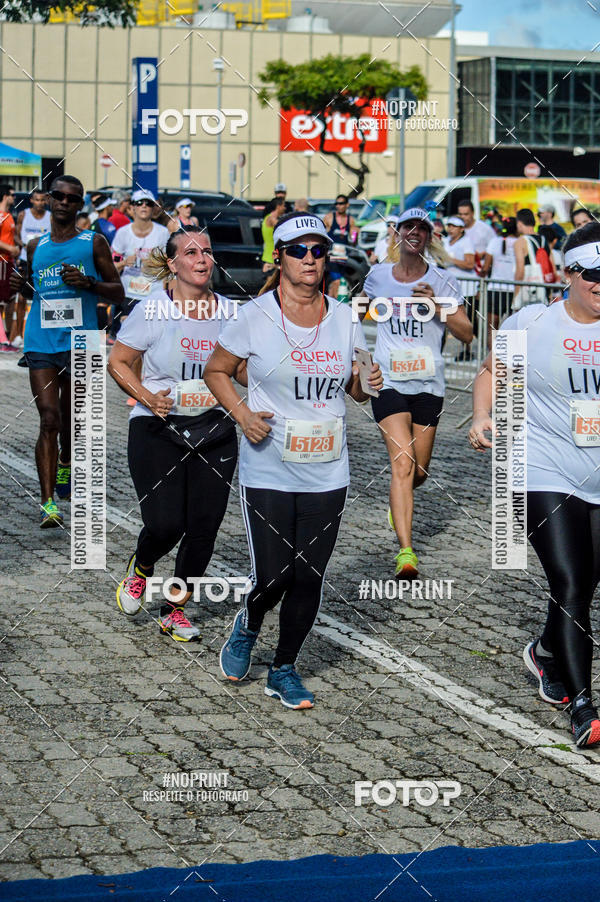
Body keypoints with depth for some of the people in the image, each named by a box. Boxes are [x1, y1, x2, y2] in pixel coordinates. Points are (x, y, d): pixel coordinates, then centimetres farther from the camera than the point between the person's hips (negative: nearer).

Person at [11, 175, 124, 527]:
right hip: (41, 345, 0)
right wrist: (22, 287, 2)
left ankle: (65, 466, 45)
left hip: (79, 343, 0)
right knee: (49, 419, -11)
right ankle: (48, 503, -16)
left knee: (70, 418, 13)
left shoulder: (94, 243, 4)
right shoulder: (36, 247, 12)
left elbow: (118, 292, 4)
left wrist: (87, 282, -14)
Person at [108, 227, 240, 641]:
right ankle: (140, 570, 23)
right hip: (158, 431, -3)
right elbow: (118, 362, 1)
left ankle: (175, 609, 19)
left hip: (215, 432, 3)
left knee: (204, 527, 0)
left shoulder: (229, 311, 4)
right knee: (165, 525, -13)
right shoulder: (153, 311, -7)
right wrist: (148, 398, -13)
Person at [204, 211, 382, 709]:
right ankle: (247, 628, 29)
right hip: (268, 469, -3)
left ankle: (284, 670, 24)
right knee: (273, 578, -5)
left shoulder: (344, 318, 4)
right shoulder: (255, 316, -6)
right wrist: (242, 414, -9)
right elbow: (216, 371, 7)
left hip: (327, 475, 3)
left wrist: (369, 384, -7)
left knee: (309, 579, 5)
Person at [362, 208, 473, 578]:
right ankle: (406, 552, -23)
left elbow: (467, 334, -4)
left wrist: (437, 306, -17)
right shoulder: (378, 275, 4)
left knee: (419, 473, 10)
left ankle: (398, 504, 47)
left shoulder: (442, 282, 0)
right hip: (388, 381, -1)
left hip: (429, 384, 1)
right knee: (403, 465, -17)